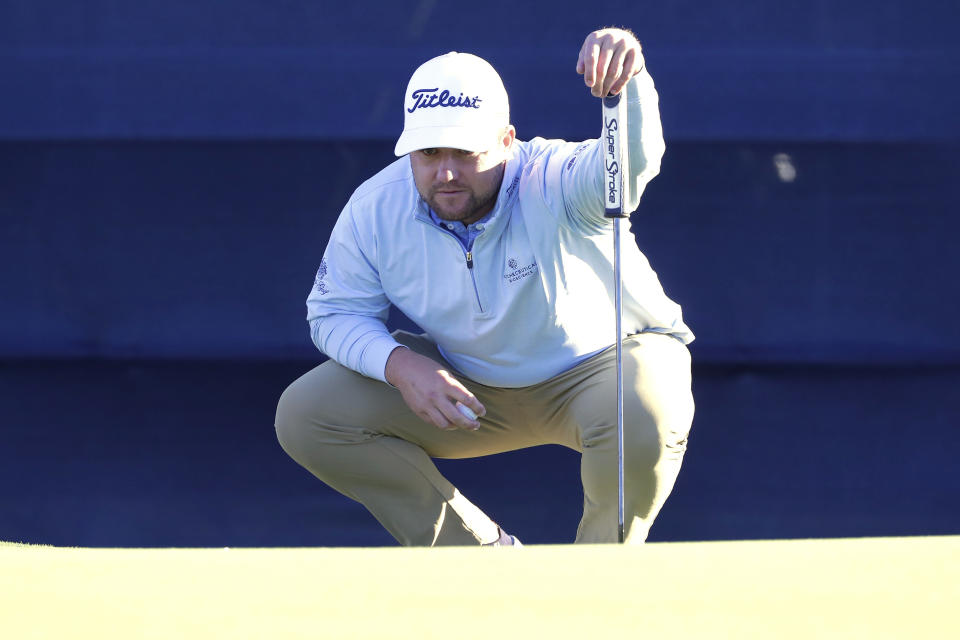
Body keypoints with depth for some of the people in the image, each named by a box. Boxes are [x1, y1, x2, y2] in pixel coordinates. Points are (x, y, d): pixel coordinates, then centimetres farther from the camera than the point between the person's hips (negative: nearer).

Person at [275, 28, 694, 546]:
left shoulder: (554, 184, -31)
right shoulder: (375, 210, -17)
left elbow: (631, 162, -54)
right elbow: (336, 313, -4)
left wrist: (627, 80, -77)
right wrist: (400, 365, -25)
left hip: (603, 361, -4)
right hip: (469, 384, 4)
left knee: (643, 419, -40)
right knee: (305, 414, -11)